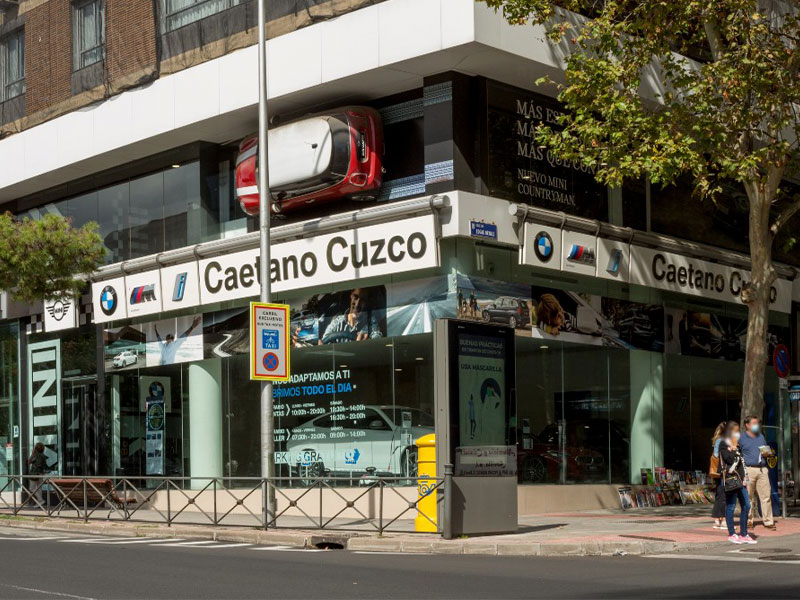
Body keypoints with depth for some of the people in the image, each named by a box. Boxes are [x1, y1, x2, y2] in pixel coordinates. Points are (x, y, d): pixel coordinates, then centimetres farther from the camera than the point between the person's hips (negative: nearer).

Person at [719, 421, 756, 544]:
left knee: (746, 506, 6)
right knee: (731, 506, -2)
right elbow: (730, 459, -19)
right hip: (730, 479, -8)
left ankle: (743, 534, 13)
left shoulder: (737, 444, 20)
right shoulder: (724, 444, -5)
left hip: (740, 479, 8)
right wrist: (734, 448, -11)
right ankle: (731, 534, 5)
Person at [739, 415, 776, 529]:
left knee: (766, 495, -2)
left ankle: (768, 521, 1)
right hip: (749, 470, -4)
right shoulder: (742, 438, 3)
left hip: (762, 469, 4)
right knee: (749, 497, 0)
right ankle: (749, 520, 11)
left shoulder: (761, 436, 19)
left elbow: (767, 450, 27)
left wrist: (766, 454, 6)